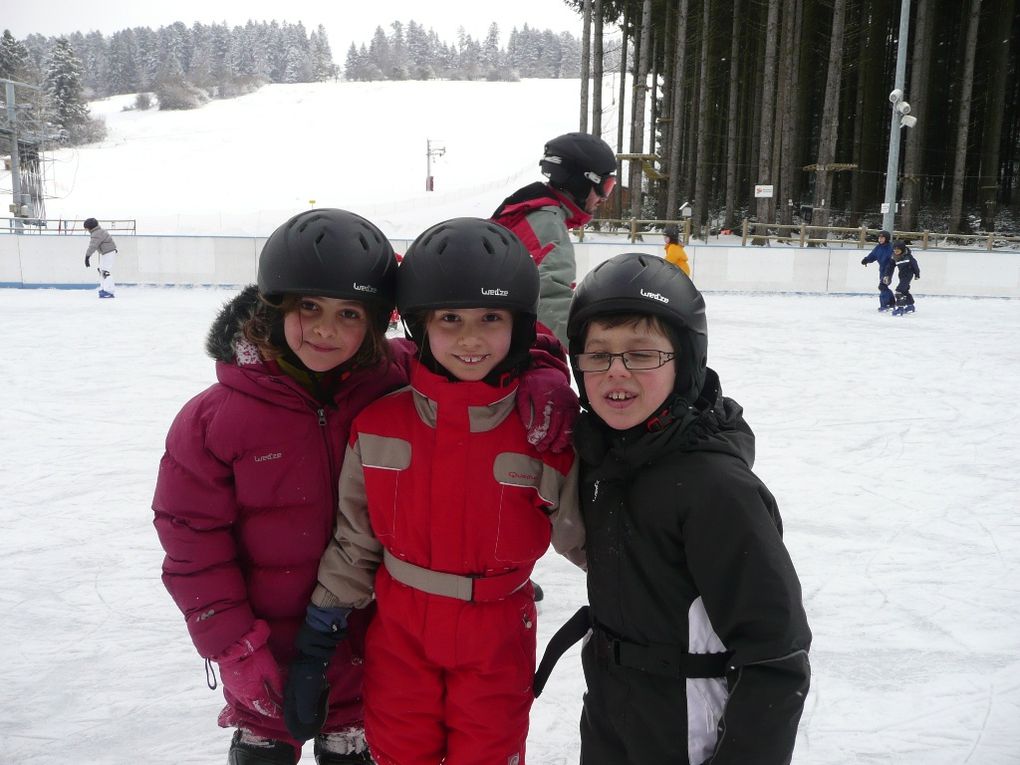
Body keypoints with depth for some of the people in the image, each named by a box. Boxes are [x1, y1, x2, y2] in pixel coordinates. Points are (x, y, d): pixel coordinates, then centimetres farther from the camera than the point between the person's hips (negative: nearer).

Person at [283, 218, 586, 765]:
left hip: (497, 648, -1)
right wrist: (317, 641, 2)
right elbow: (353, 540, -1)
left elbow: (583, 538, -4)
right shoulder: (378, 424, -11)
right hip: (398, 638, 2)